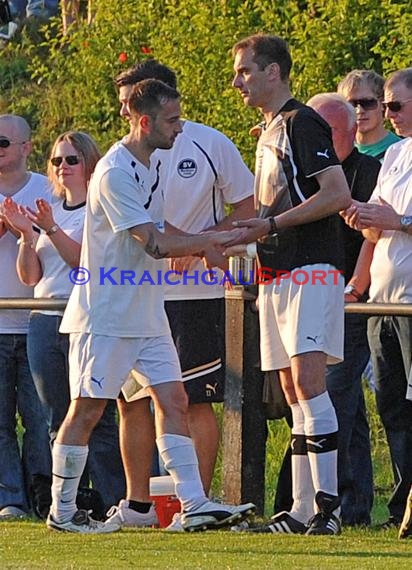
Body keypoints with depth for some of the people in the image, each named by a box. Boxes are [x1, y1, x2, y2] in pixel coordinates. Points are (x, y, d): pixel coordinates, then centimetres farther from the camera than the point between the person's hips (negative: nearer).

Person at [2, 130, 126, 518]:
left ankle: (114, 501, -10)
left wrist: (51, 229, -22)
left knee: (95, 419, -10)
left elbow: (87, 260, -13)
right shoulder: (47, 210, 17)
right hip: (44, 322, 7)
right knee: (58, 422, 6)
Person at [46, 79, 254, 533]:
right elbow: (155, 244, -23)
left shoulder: (149, 168, 13)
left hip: (147, 314, 9)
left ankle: (194, 505, -3)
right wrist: (214, 239, -16)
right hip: (104, 315, -9)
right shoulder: (115, 173, -18)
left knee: (172, 400, 0)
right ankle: (62, 510, 7)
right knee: (86, 409, -2)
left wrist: (200, 244, 5)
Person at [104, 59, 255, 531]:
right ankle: (137, 504, 12)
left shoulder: (210, 145, -5)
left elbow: (248, 209, -3)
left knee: (195, 400, -4)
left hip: (196, 292, -5)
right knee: (131, 397, 4)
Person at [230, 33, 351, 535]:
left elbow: (337, 194, -18)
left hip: (311, 268, -10)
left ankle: (328, 502, -21)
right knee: (293, 391, 8)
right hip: (278, 273, 10)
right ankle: (302, 509, 8)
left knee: (307, 379, -18)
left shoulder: (302, 123, -9)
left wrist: (270, 224, -17)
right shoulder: (270, 132, 20)